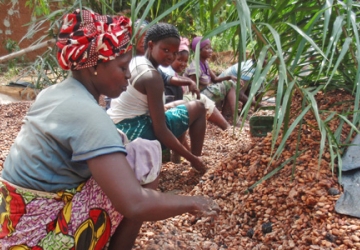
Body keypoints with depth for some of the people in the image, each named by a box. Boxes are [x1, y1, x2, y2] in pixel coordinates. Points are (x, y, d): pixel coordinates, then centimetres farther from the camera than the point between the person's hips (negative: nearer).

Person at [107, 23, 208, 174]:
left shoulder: (133, 62, 7)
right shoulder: (152, 76, -19)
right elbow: (160, 131, -22)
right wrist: (192, 158, -15)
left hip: (117, 132, 9)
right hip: (134, 133, -9)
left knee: (177, 106, 31)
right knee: (198, 108, 3)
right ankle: (196, 164, 9)